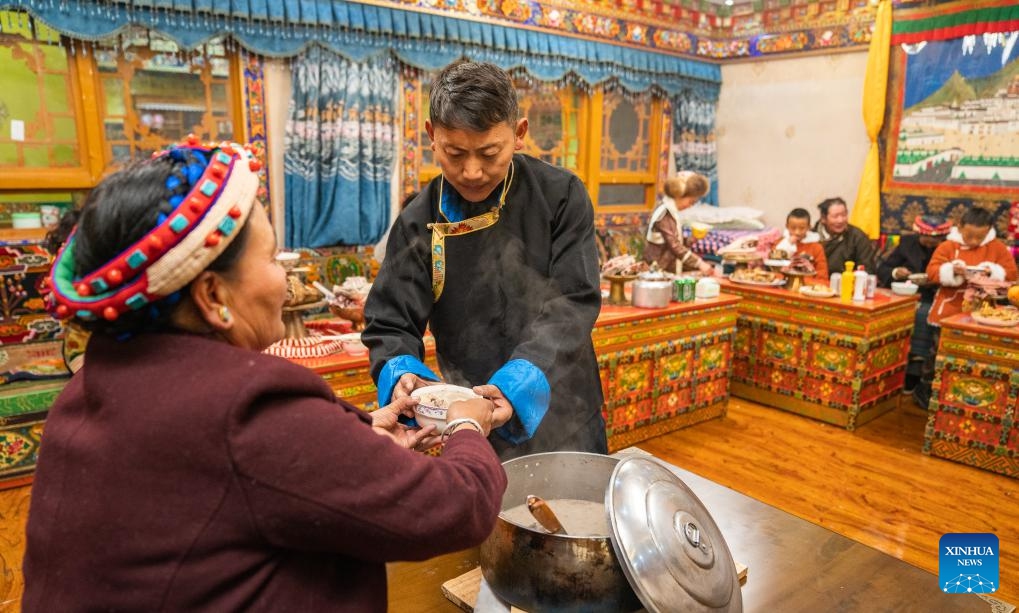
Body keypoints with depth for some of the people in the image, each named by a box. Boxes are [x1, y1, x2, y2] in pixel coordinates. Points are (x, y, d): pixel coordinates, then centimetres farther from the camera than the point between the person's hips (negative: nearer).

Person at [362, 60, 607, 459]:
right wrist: (401, 374, -28)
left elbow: (573, 302, -16)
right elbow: (391, 324, -5)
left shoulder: (561, 197, -10)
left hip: (562, 420, 1)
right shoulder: (419, 222, -6)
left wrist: (520, 381, -31)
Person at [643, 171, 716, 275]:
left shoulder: (671, 211, 11)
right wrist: (699, 263, -23)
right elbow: (675, 246, -22)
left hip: (670, 260, 9)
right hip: (662, 265, -9)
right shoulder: (665, 214, -17)